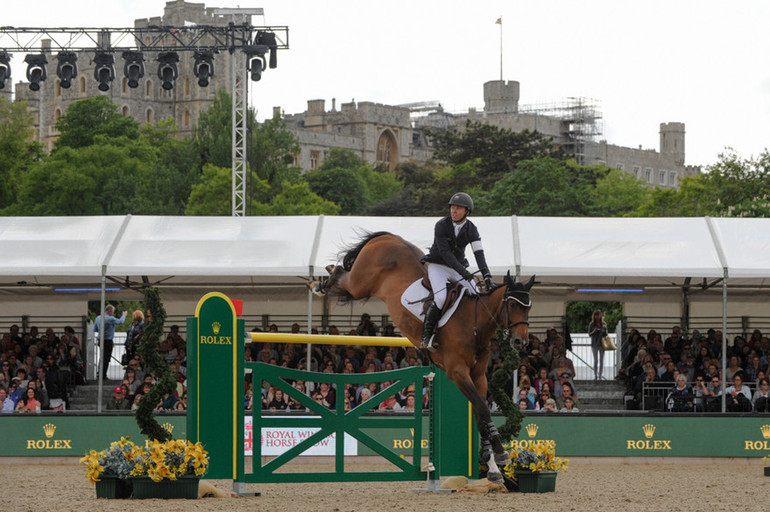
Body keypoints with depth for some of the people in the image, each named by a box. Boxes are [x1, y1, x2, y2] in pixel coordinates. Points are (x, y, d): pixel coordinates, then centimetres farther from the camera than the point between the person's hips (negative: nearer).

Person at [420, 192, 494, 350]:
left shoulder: (471, 229, -5)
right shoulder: (441, 225, -17)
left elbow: (479, 254, -13)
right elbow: (444, 252, -25)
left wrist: (487, 276, -27)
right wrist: (462, 271, -37)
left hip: (458, 268, 5)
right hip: (437, 266, -5)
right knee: (440, 298, -28)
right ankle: (426, 334, -14)